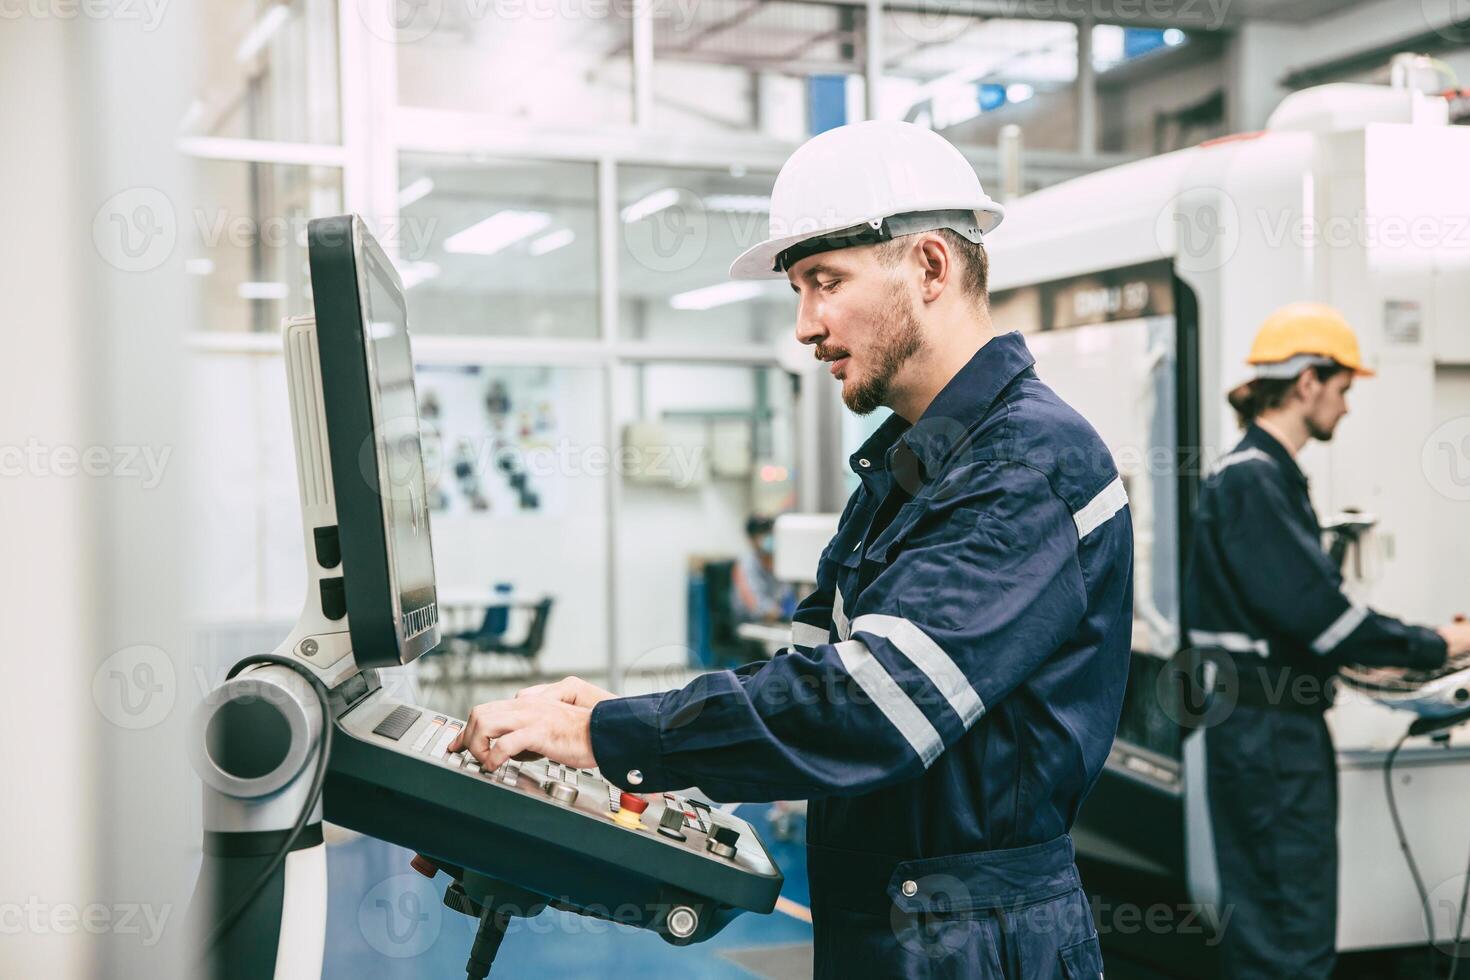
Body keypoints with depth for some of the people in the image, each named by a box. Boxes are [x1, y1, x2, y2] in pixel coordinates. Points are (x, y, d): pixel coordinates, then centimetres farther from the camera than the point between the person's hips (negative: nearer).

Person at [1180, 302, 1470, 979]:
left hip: (1277, 726, 10)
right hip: (1271, 732, -10)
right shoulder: (1251, 479, -17)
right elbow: (1314, 608, -20)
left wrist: (1372, 653, 14)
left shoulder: (1269, 474, 14)